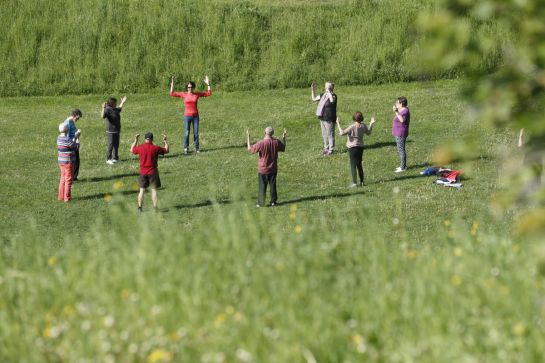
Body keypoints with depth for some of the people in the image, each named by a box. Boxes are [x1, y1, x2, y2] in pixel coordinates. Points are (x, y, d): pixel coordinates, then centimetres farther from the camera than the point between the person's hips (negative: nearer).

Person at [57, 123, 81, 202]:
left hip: (61, 162, 8)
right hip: (68, 162, -8)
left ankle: (61, 196, 20)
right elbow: (76, 147, -10)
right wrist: (77, 138, 0)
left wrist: (75, 136, 15)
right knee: (68, 180, 1)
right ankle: (67, 197, 5)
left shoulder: (59, 138, 4)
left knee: (63, 179, 16)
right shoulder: (67, 139, -21)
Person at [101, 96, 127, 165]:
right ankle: (108, 159, -1)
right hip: (111, 131, -10)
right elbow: (102, 116, -33)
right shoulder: (107, 110, -16)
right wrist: (103, 108, -44)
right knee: (111, 145, -7)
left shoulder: (114, 109, 12)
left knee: (116, 145, 16)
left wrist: (122, 102, 40)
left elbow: (119, 109, 37)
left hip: (116, 130, 10)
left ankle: (115, 158, 27)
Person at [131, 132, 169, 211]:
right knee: (154, 189, 4)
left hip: (143, 172, 2)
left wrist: (135, 140, 25)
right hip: (153, 172, -2)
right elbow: (166, 150, 5)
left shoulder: (140, 147, -4)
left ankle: (140, 207, 9)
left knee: (142, 190, 9)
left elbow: (132, 150, 17)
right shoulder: (155, 148, -9)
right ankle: (155, 207, 1)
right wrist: (165, 141, 15)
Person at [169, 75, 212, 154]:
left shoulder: (197, 94, 1)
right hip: (187, 116, -1)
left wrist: (208, 84, -5)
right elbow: (172, 93, -4)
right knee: (186, 133, -5)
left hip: (195, 116, 1)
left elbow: (209, 93, 5)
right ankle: (186, 149, 8)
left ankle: (196, 148, 13)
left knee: (196, 133, 2)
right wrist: (172, 83, -11)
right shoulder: (184, 94, -3)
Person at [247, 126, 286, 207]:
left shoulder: (261, 143, -22)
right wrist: (284, 137, 18)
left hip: (263, 169, -3)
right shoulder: (276, 142, -10)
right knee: (273, 185, 14)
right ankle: (273, 201, 19)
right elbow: (283, 148, 11)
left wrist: (248, 137, -4)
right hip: (273, 169, 3)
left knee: (262, 186, 6)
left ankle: (260, 203, 10)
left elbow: (250, 149, -11)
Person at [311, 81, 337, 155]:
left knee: (330, 135, 0)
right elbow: (314, 98, 20)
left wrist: (328, 92, -31)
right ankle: (326, 148, 29)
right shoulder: (323, 95, 9)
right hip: (322, 118, 8)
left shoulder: (333, 95, -14)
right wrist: (313, 90, 9)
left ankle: (331, 150, 8)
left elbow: (332, 100, -38)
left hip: (329, 119, -8)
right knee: (324, 135, 17)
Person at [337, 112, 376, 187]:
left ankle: (354, 183, 1)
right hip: (360, 147, 6)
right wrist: (371, 124, 25)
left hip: (352, 147, -6)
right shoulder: (363, 126, -3)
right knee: (359, 164, 17)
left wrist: (338, 124, -18)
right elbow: (368, 132, 16)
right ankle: (361, 182, 20)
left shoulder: (352, 127, -22)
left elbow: (342, 133, -25)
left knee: (353, 165, 1)